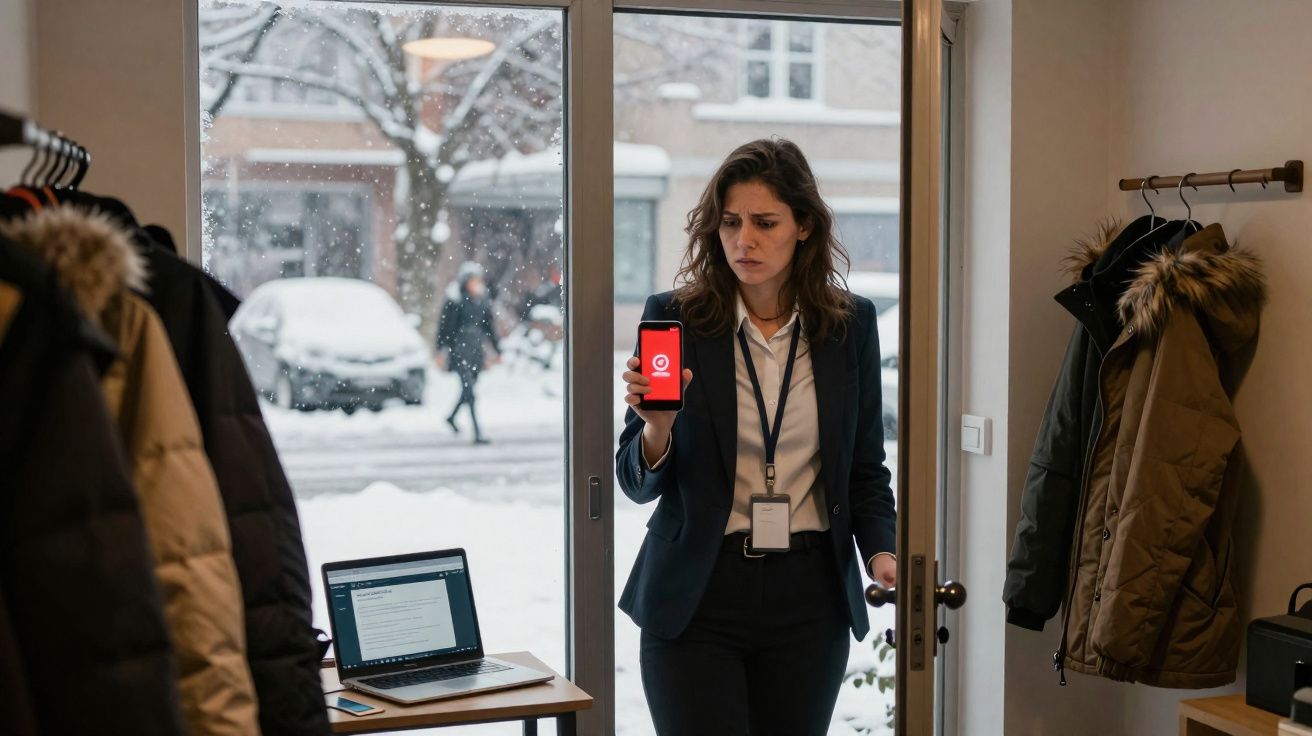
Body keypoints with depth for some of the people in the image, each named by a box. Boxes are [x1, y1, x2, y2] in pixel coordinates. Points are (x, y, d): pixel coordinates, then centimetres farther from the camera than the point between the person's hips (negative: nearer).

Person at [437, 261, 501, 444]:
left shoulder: (482, 301, 8)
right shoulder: (455, 301, -8)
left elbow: (489, 326, 14)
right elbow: (444, 327, -6)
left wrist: (497, 350, 12)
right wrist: (440, 352, -8)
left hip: (476, 351, 6)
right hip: (460, 351, -6)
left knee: (469, 389, 15)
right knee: (469, 391, -12)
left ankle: (451, 417, 41)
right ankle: (477, 434, -14)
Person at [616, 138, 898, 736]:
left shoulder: (850, 324, 3)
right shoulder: (671, 317, -3)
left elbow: (865, 467, 10)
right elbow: (638, 483, -2)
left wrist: (881, 553, -5)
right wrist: (657, 426, -22)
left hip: (809, 596, 2)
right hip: (697, 596, -2)